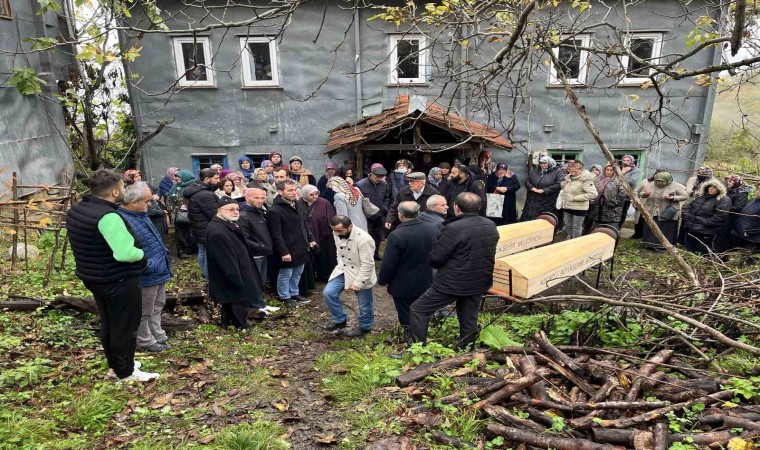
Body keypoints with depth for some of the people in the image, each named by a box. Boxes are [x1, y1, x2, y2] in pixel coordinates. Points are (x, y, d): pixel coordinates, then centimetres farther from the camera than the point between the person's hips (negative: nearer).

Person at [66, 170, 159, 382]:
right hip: (118, 281, -9)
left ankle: (115, 363, 38)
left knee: (108, 323, 22)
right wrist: (142, 254, -13)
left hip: (92, 277, 9)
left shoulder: (76, 210, 3)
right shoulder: (108, 217, -28)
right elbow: (125, 253, -32)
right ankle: (126, 372, 19)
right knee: (125, 325, 6)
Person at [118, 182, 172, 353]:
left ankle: (158, 335, 40)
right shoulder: (123, 221, -27)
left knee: (157, 307, 24)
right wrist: (149, 265, -26)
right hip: (147, 276, -10)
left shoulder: (141, 214, 5)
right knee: (145, 312, 11)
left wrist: (164, 252, 16)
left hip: (160, 271, 10)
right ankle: (145, 341, 29)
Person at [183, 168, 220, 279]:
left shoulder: (195, 189, 6)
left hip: (198, 229, 11)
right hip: (208, 231, -11)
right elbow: (216, 215, -25)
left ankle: (205, 275, 36)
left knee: (202, 252, 21)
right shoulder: (206, 195, -27)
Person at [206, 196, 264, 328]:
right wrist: (237, 281, -24)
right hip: (231, 281, -11)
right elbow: (226, 260, -27)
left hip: (237, 277, 11)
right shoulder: (217, 232, -26)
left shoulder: (230, 224, 10)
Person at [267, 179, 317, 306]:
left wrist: (310, 239, 14)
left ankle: (294, 293, 36)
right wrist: (284, 252, -22)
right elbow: (276, 235, -20)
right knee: (285, 275, 8)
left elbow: (305, 224, 18)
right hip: (287, 250, -7)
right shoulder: (274, 211, -19)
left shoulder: (298, 205, 7)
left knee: (297, 273, 19)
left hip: (300, 247, 8)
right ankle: (285, 297, 25)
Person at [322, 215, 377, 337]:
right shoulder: (338, 234, -8)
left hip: (360, 274, -6)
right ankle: (340, 320, 16)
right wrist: (341, 267, 7)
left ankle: (364, 327, 34)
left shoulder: (363, 239, -30)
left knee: (364, 304, 8)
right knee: (328, 293, -3)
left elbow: (368, 264, -25)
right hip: (343, 270, 6)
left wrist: (357, 282, -23)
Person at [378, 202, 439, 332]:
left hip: (403, 286, -5)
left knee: (408, 321, 12)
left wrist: (382, 280, -2)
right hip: (426, 282, 6)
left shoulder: (396, 236, -26)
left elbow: (388, 264, -19)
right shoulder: (433, 228, -10)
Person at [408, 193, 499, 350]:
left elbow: (434, 259, -17)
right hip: (480, 282, 7)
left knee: (418, 309, 7)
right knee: (469, 319, 20)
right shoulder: (491, 226, 0)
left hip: (452, 283, -6)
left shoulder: (453, 228, -22)